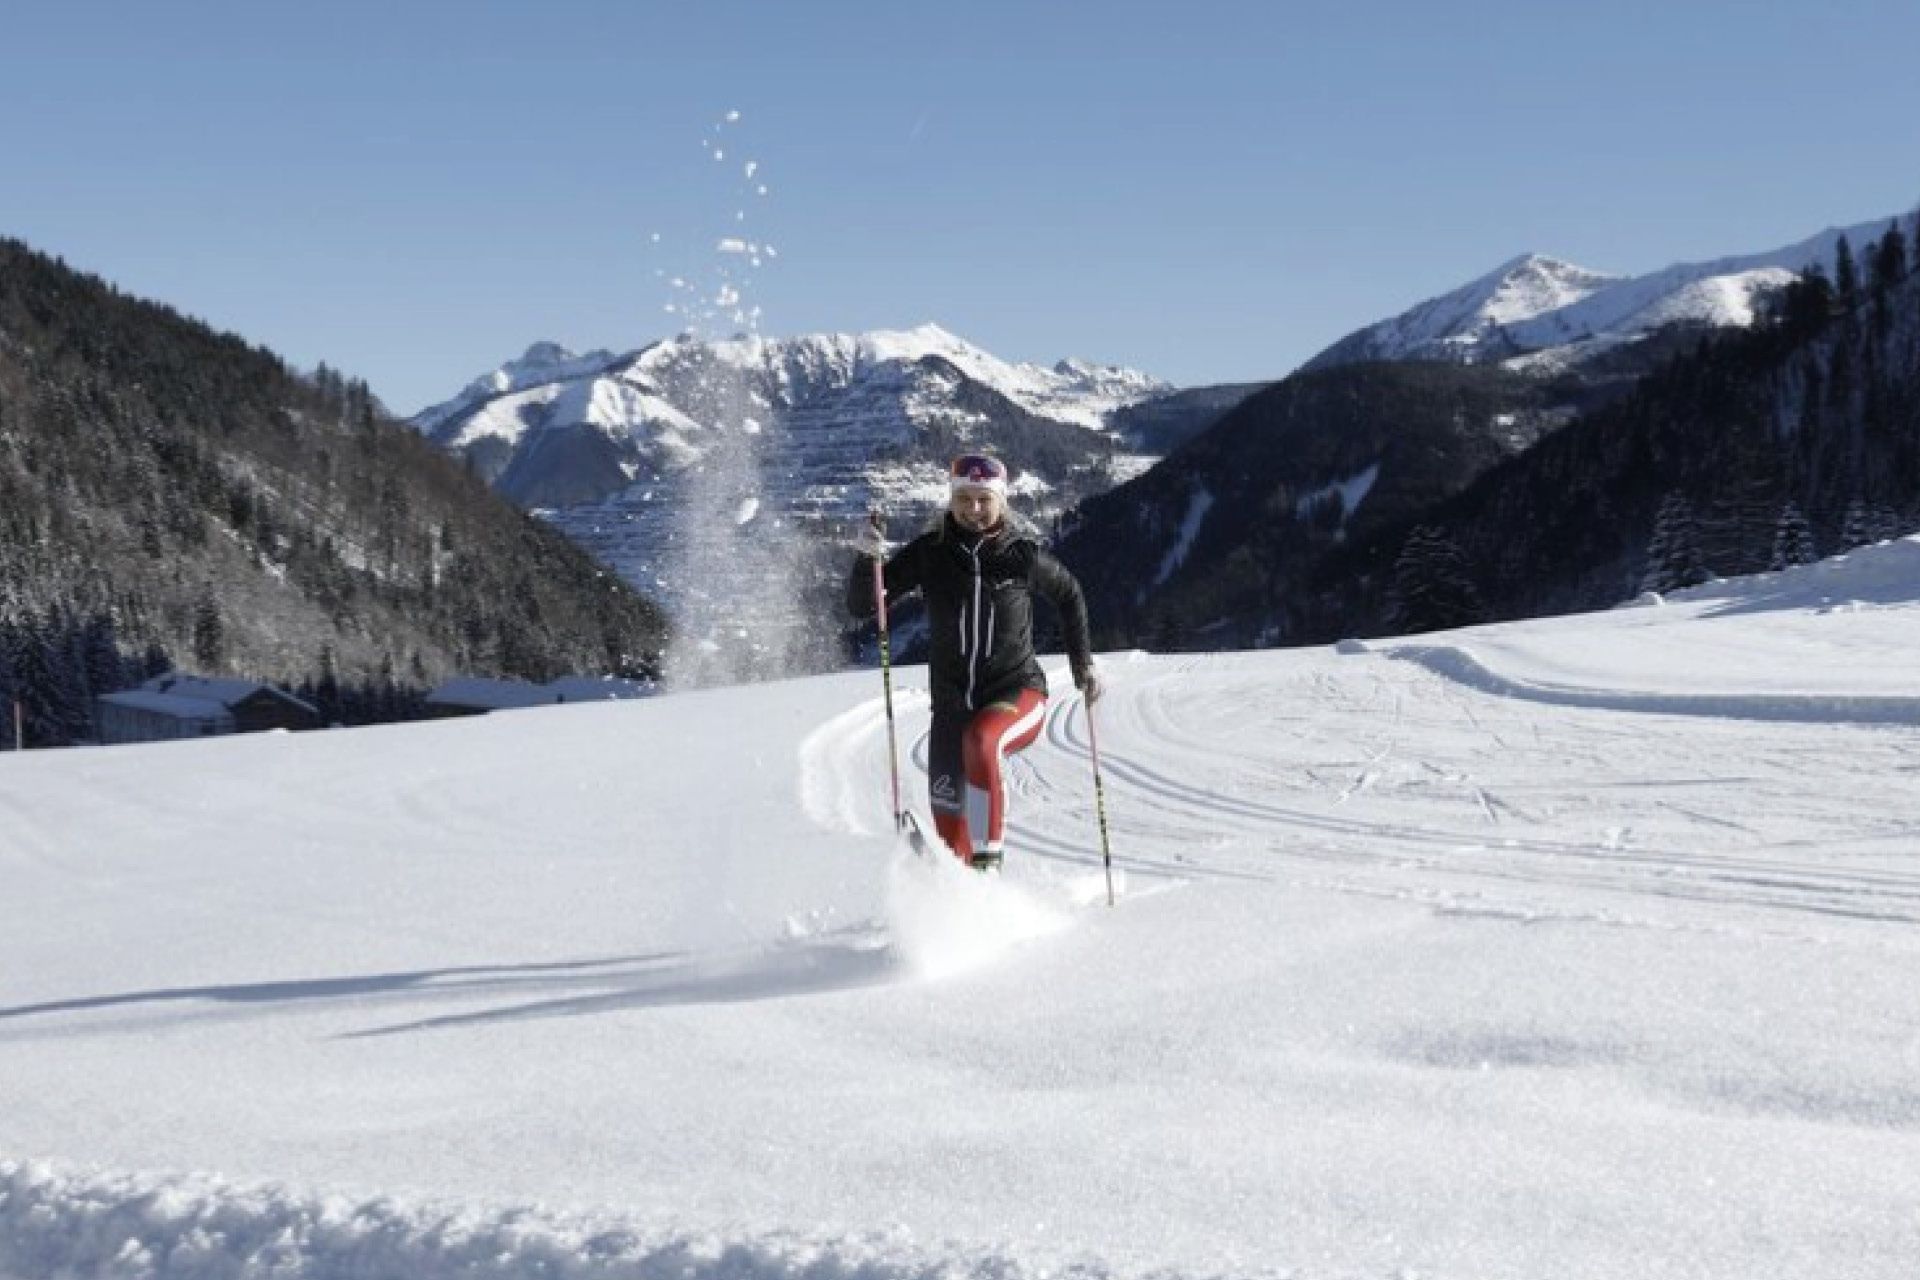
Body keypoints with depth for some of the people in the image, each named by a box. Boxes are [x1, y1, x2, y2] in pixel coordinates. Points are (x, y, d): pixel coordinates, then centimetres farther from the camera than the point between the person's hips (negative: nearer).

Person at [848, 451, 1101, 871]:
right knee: (948, 825, 3)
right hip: (951, 704, 3)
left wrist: (1082, 663, 13)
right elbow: (861, 606, -5)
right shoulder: (929, 553, -5)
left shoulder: (1022, 555, -6)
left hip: (1019, 694, -3)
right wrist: (867, 560, -23)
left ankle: (989, 860, -28)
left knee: (980, 741, -36)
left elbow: (1069, 596, 14)